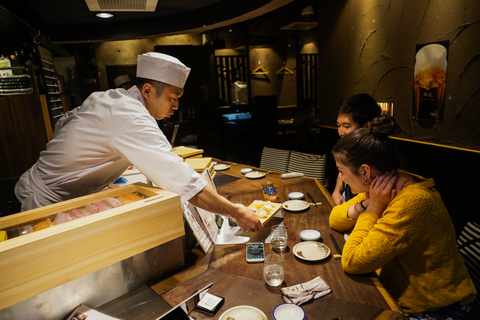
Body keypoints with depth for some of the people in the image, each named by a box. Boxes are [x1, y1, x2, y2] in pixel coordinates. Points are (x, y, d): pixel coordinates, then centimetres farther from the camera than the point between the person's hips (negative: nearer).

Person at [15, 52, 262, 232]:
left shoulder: (107, 97, -1)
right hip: (48, 203, -9)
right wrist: (236, 213, -31)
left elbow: (63, 125, 14)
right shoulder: (133, 120, -31)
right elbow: (182, 181, -37)